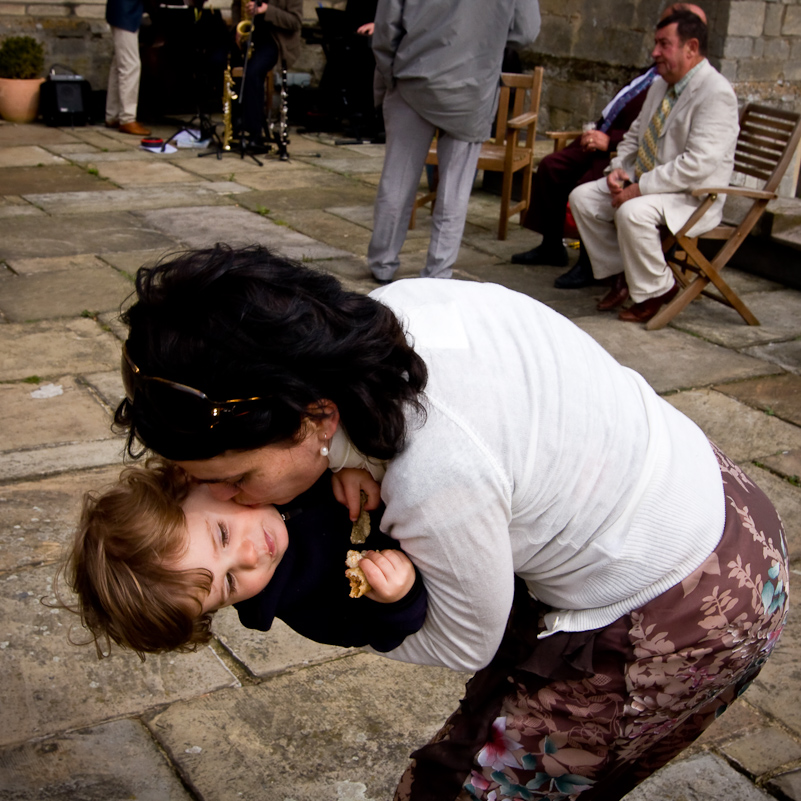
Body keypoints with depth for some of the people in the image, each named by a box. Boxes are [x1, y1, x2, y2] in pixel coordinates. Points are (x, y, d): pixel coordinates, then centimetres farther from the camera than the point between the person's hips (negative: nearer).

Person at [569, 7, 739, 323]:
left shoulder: (716, 93, -19)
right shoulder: (661, 86, 10)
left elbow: (698, 164, -27)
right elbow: (635, 135, 21)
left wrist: (640, 189, -26)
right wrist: (618, 168, -1)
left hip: (694, 196, -9)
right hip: (643, 182, 9)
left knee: (633, 212, -35)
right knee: (582, 197, -3)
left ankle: (655, 290, -13)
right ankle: (621, 274, 5)